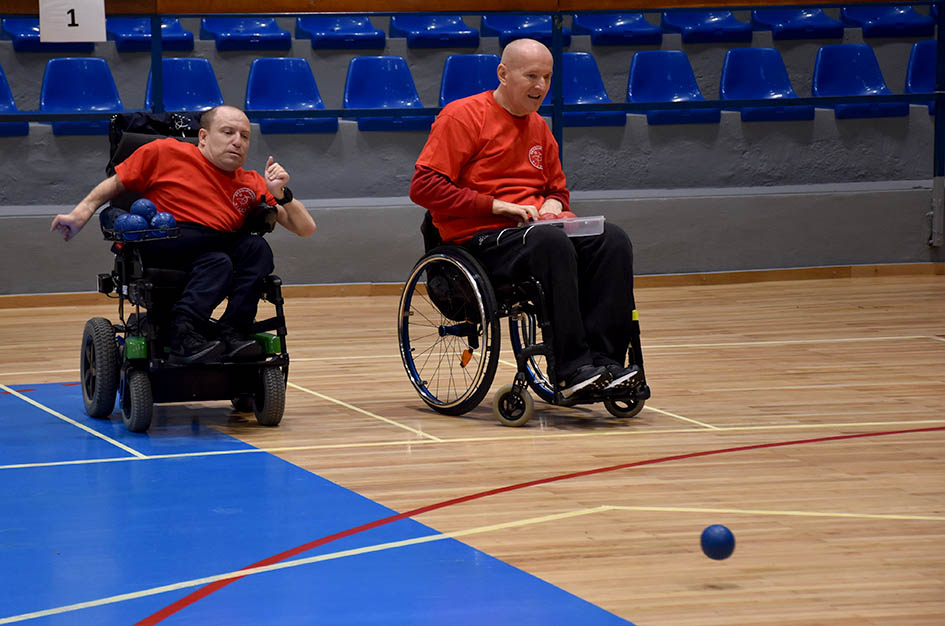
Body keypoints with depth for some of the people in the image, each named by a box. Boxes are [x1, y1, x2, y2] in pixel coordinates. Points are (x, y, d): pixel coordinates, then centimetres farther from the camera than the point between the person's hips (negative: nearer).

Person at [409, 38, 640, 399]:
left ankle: (604, 361, -29)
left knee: (613, 240, -21)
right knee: (552, 244, -38)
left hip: (537, 229, 7)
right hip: (479, 238, -7)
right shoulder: (462, 116, -3)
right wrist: (496, 206, -16)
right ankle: (573, 369, -38)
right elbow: (424, 187, -10)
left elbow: (557, 189, 33)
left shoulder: (538, 127, 20)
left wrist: (554, 204, 5)